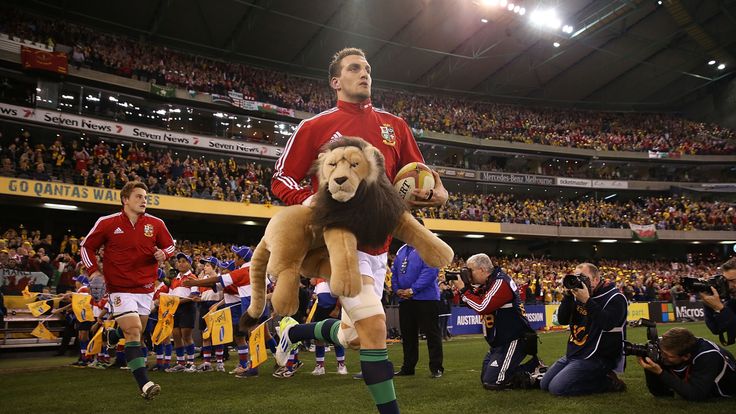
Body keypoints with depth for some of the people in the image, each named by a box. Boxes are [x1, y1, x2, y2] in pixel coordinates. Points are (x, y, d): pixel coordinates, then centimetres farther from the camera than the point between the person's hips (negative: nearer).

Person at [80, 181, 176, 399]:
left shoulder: (156, 223, 0)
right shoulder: (107, 223, -5)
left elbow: (170, 246, 11)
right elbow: (86, 246, 8)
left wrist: (163, 254, -11)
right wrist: (93, 271, -2)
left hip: (145, 288, 4)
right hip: (120, 288, -3)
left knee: (137, 334, 13)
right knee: (133, 331, -14)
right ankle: (145, 385, -17)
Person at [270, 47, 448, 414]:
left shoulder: (394, 126, 9)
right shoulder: (315, 127, -2)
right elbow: (281, 181, 2)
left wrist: (434, 193, -8)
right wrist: (312, 202, -18)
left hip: (377, 244, 6)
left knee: (352, 336, 15)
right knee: (374, 326, -20)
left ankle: (294, 330, 43)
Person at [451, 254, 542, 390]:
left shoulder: (500, 282, -21)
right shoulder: (489, 282, 8)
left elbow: (482, 308, -28)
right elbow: (476, 303, 14)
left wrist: (463, 289, -18)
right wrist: (464, 289, -2)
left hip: (513, 340, -10)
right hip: (500, 340, 10)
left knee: (492, 383, -13)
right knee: (485, 378, 13)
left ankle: (534, 369, 1)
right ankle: (532, 366, 17)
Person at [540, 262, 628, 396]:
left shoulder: (615, 297, -11)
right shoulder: (579, 295, 8)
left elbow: (607, 324, -29)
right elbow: (562, 320, 2)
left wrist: (587, 301, -29)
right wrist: (568, 295, -10)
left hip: (596, 358, -8)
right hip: (574, 353, 8)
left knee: (556, 388, -19)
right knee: (544, 385, 8)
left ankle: (607, 382, -3)